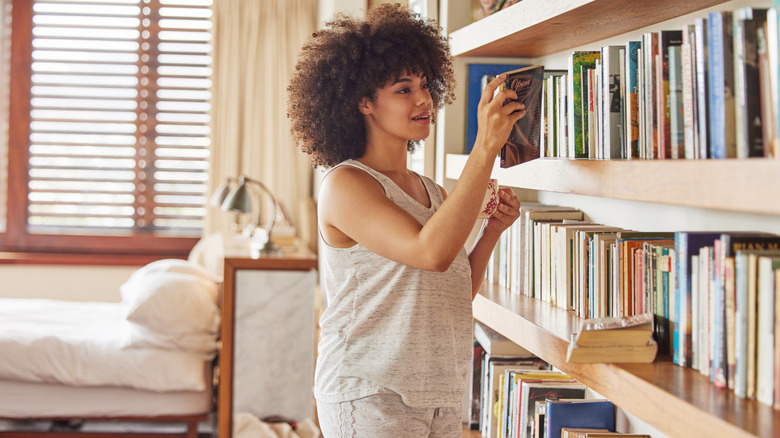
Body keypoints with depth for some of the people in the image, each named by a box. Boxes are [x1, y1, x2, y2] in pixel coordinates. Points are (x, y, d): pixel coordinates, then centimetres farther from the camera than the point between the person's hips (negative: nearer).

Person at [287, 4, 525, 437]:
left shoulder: (432, 193, 12)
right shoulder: (344, 184, -10)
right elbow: (432, 252, -25)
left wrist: (492, 230, 1)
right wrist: (486, 147, -24)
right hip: (369, 396, -7)